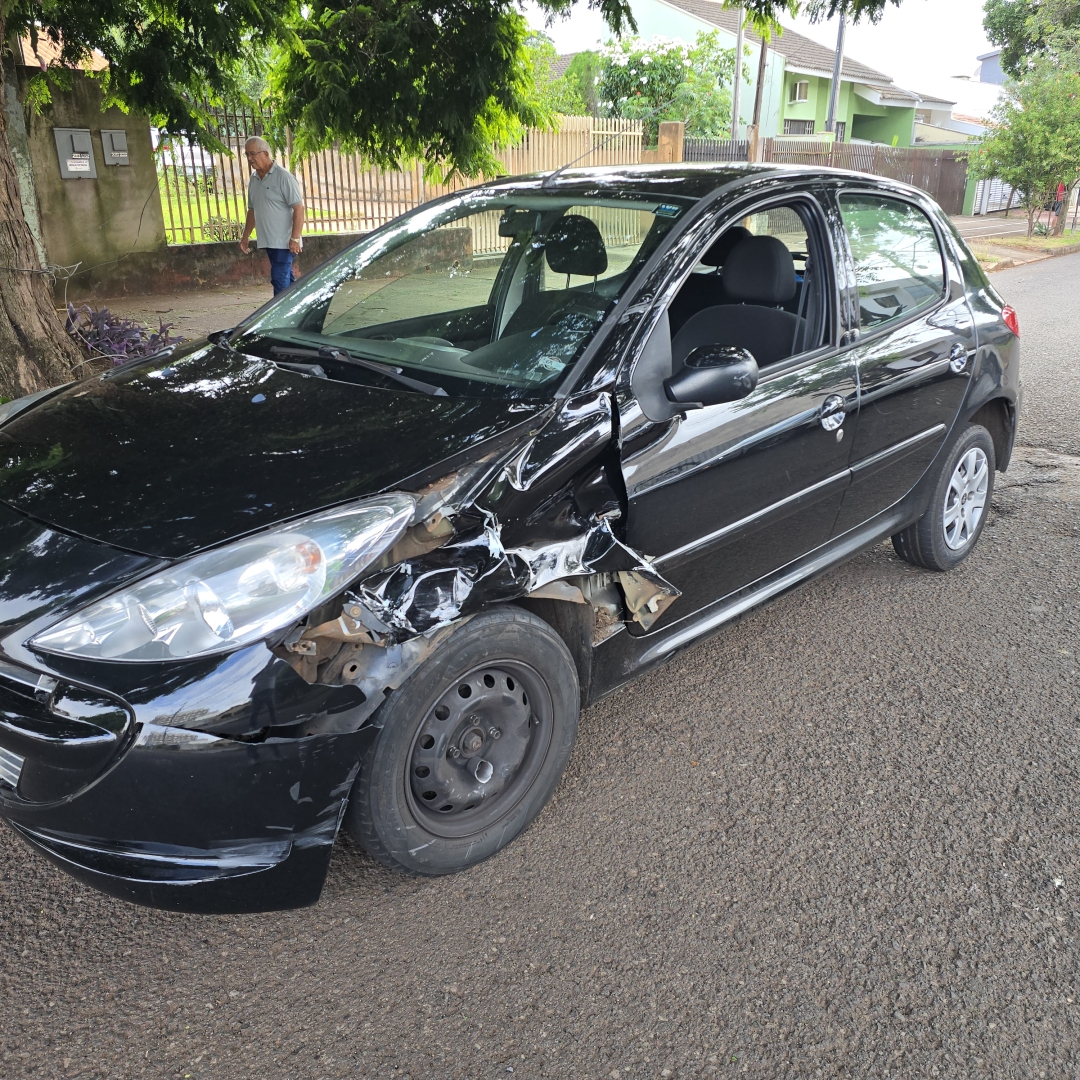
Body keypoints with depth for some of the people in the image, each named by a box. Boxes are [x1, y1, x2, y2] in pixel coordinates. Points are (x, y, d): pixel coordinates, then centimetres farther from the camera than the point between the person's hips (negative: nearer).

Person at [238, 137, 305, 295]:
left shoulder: (283, 176, -10)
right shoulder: (253, 179, 12)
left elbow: (298, 207, -15)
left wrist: (295, 238, -22)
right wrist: (245, 236, 20)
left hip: (284, 241, -7)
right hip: (267, 241, 7)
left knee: (280, 279, -10)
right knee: (286, 279, 13)